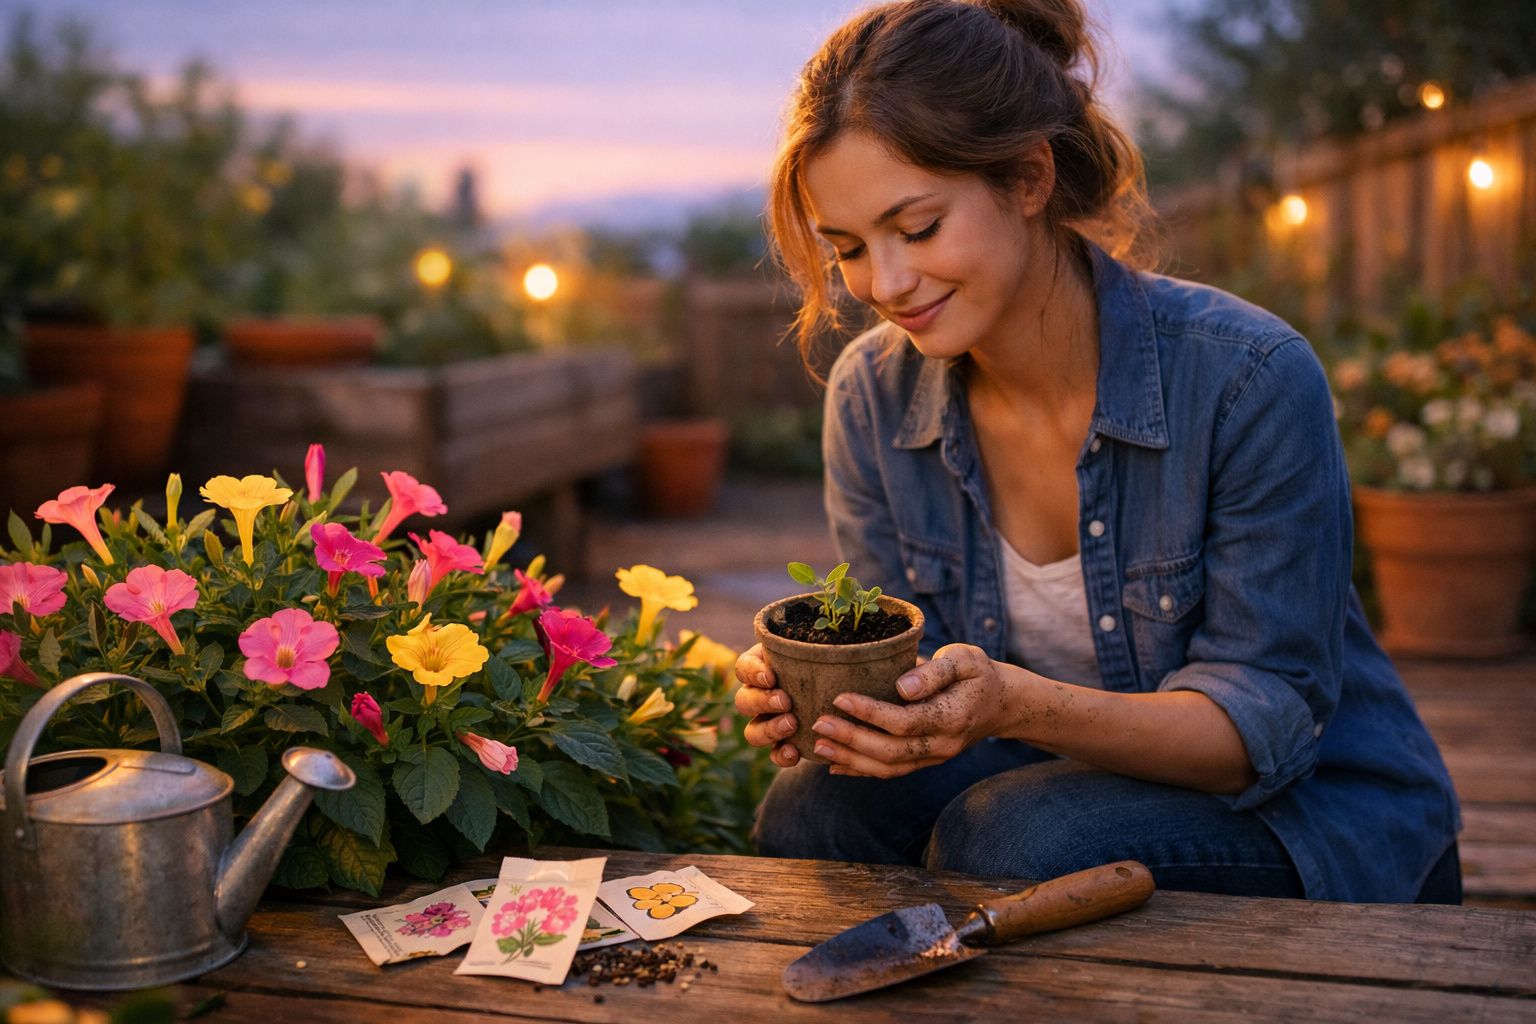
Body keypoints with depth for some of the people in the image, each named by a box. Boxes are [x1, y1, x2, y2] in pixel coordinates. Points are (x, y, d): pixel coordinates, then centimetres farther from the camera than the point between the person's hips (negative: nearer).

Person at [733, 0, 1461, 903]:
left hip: (1319, 822, -4)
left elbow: (1267, 719, -21)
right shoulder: (871, 395, -8)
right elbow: (901, 672, -2)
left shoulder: (1248, 377, -24)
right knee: (816, 813, -23)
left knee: (1010, 840, -32)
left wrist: (1020, 706, -38)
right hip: (1070, 780, 4)